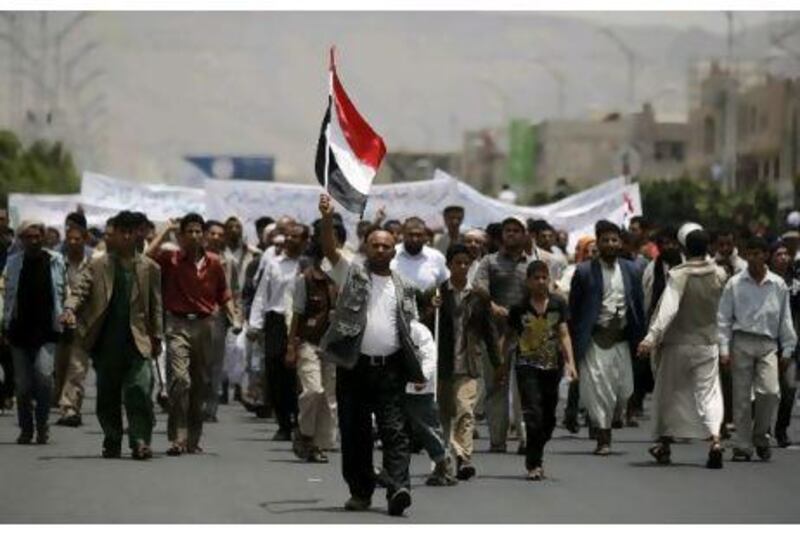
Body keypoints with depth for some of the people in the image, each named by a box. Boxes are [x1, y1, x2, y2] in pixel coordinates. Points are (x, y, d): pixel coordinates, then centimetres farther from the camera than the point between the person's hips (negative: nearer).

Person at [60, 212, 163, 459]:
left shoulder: (150, 268, 9)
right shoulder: (97, 266, 7)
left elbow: (156, 306, 11)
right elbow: (79, 289, -3)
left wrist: (157, 337, 6)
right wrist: (70, 309, -22)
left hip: (136, 341, -1)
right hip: (106, 343, 1)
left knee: (140, 390, -14)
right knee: (108, 395, 6)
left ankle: (140, 441, -13)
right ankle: (112, 443, 16)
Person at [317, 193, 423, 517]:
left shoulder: (403, 288, 13)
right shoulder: (352, 274, 7)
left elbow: (409, 330, 12)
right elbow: (330, 250, -9)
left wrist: (416, 368, 3)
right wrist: (327, 220, -26)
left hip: (390, 369, 1)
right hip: (354, 366, -1)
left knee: (394, 431, -9)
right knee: (354, 432, 5)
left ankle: (398, 488, -19)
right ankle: (360, 491, 14)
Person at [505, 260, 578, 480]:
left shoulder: (558, 304, 3)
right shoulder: (519, 308, 1)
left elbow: (564, 334, 1)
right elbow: (510, 337, 9)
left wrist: (570, 363, -9)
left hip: (552, 366, 2)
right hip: (527, 365, -2)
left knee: (548, 417, 7)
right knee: (533, 414, -13)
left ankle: (535, 459, 24)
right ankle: (534, 464, -8)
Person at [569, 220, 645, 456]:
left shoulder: (631, 271, 8)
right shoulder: (584, 272, -2)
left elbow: (639, 306, 13)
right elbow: (573, 310, 0)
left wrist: (639, 339, 8)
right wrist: (575, 342, -4)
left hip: (621, 339, 4)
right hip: (595, 339, -4)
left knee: (624, 391, 4)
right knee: (598, 388, -9)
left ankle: (605, 425, 29)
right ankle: (603, 438, 0)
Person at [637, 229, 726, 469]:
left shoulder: (678, 275, -15)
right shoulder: (719, 275, -3)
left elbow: (668, 309, -26)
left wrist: (652, 337, -31)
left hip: (677, 344, -2)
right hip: (707, 343, 2)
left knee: (668, 393, 14)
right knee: (708, 393, 0)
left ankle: (664, 445, 23)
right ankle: (715, 438, -23)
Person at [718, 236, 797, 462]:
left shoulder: (778, 285, 6)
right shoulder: (735, 284, 3)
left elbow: (785, 319, 13)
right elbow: (724, 318, 6)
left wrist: (787, 350, 10)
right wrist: (724, 349, -1)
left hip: (768, 344, 0)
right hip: (742, 343, 0)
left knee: (770, 391, -15)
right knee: (741, 396, 0)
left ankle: (760, 435, 7)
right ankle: (743, 446, 9)